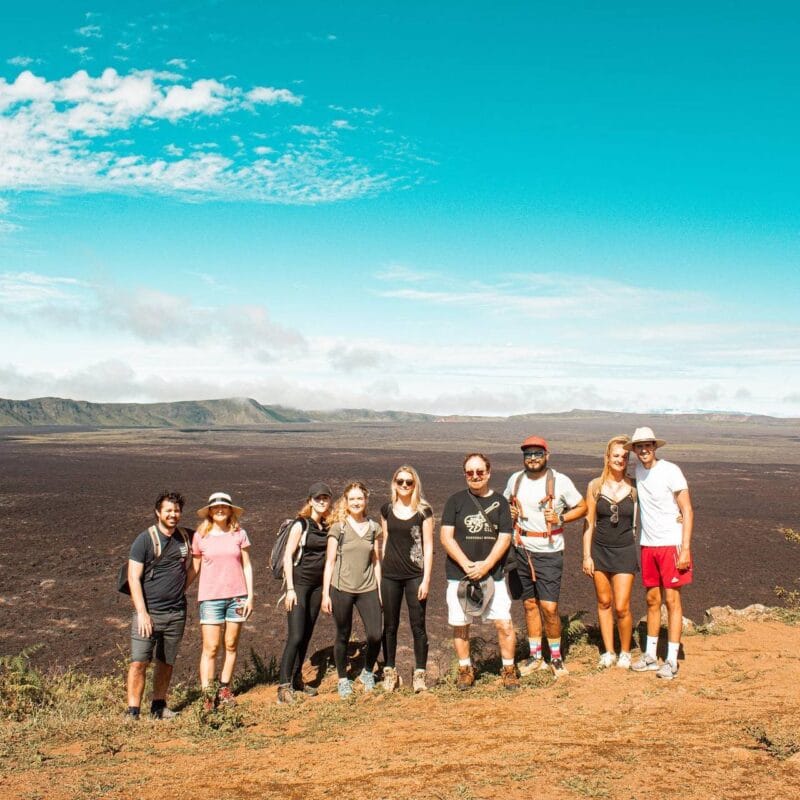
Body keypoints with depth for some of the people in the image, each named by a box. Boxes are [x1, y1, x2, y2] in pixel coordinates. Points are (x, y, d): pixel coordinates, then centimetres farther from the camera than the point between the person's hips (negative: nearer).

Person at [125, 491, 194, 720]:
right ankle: (132, 711, -1)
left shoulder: (185, 537, 7)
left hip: (176, 613, 4)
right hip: (149, 612, -4)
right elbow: (133, 578, -10)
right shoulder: (145, 539, -7)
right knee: (139, 662, -8)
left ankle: (159, 707, 24)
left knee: (166, 663, 11)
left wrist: (180, 589, 10)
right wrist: (142, 612, -16)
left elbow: (190, 567, 24)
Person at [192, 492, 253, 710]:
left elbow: (247, 566, 7)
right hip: (210, 598, -2)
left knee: (231, 645, 7)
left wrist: (250, 596, 3)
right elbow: (195, 568, 5)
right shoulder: (200, 536, 0)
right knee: (211, 648, -4)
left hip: (237, 597, 2)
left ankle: (224, 689, 20)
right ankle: (207, 696, 0)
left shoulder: (239, 534, 3)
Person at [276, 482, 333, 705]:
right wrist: (290, 589, -15)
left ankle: (296, 679, 21)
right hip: (299, 583, -6)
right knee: (296, 636, -11)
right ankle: (284, 685, -6)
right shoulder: (301, 525, -9)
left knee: (306, 636, 10)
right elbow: (287, 556, -11)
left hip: (318, 585, 6)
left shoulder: (328, 526, 7)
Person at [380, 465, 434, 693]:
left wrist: (426, 579, -8)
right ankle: (389, 672, 19)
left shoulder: (423, 510, -3)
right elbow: (385, 542, 12)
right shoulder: (387, 509, 5)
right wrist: (380, 572, 9)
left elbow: (428, 546, -3)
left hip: (415, 575, -2)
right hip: (390, 575, 3)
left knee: (418, 625, 0)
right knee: (390, 625, 8)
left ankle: (419, 674, 8)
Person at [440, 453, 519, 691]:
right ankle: (465, 669, 24)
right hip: (459, 575, 0)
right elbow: (446, 537, -4)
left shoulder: (499, 502, 5)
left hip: (493, 575, 0)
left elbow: (504, 538, 0)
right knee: (460, 625, 6)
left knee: (505, 623, -4)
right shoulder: (456, 500, 1)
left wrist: (485, 565, -13)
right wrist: (467, 565, -14)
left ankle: (508, 669, 14)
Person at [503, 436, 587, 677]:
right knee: (530, 605, 11)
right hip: (522, 549, 4)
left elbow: (582, 508, 2)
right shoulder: (515, 479, 5)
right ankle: (535, 656, 23)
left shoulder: (560, 481, -6)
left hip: (549, 552, -4)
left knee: (549, 607, -7)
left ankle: (556, 657, 12)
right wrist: (509, 513, -1)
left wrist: (560, 518, -14)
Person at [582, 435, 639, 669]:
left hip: (625, 551, -2)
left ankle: (625, 652, 18)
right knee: (604, 603, 10)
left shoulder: (634, 486, -4)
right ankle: (608, 652, 24)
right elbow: (589, 522, 2)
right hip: (600, 550, 2)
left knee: (622, 607, -4)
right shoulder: (595, 486, -1)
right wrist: (587, 555, 0)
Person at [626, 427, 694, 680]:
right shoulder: (638, 469, 5)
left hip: (672, 544, -5)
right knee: (652, 599, 11)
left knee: (672, 600, -2)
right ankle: (650, 655, 20)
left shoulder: (670, 470, -12)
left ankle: (671, 661, 3)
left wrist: (685, 548, -16)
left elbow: (687, 511, -10)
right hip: (648, 544, 6)